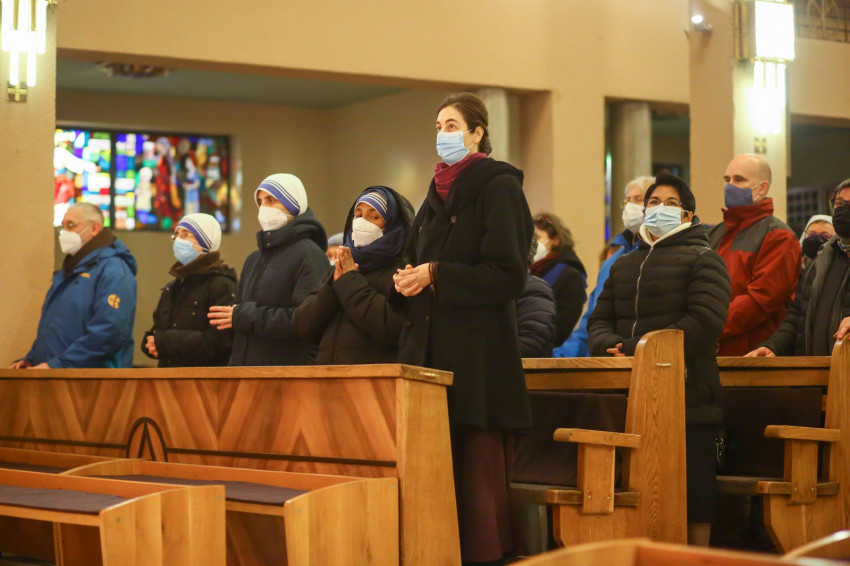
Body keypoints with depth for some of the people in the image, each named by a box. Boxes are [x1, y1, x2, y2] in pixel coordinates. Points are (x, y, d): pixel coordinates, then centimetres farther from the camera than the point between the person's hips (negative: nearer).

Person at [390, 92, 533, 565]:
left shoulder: (499, 188, -3)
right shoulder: (438, 194, 20)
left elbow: (509, 275, -11)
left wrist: (436, 275, -12)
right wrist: (407, 282, 3)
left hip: (478, 355, -7)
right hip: (431, 351, 7)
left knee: (477, 475, -8)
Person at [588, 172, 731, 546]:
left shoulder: (702, 259, 4)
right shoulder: (624, 265, 25)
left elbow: (705, 320, -10)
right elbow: (599, 319, 19)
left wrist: (638, 350, -16)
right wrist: (611, 346, -6)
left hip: (687, 398, -5)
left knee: (693, 499, -6)